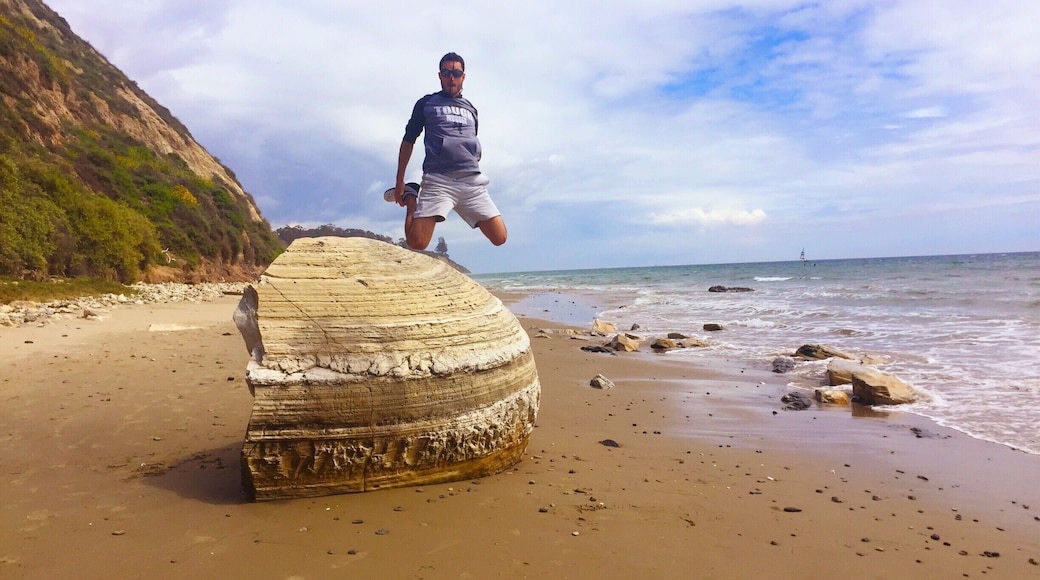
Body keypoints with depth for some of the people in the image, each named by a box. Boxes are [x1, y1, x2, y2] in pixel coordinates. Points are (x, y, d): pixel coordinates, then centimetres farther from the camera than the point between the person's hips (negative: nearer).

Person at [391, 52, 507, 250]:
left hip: (472, 180, 4)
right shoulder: (426, 103, 14)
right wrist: (399, 181, 11)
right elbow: (408, 142, 15)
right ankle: (411, 198, 12)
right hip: (438, 180, -3)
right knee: (417, 242, -19)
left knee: (499, 238, -7)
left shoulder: (471, 109, 24)